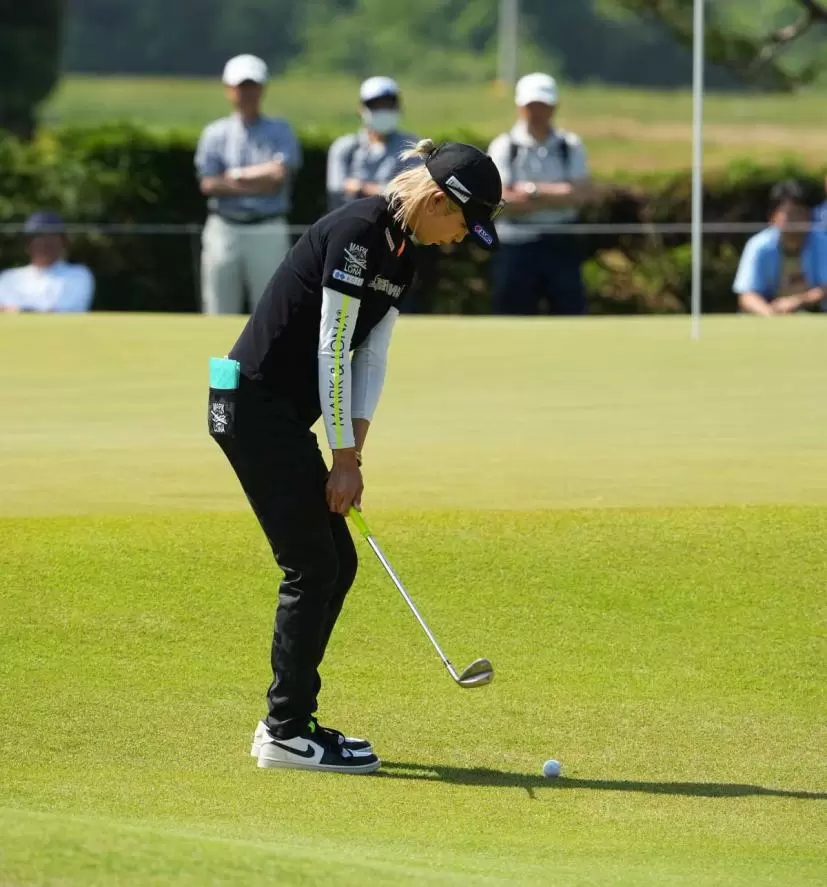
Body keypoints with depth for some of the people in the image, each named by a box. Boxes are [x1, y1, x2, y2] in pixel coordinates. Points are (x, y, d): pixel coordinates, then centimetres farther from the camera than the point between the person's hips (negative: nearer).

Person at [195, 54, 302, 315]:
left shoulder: (280, 131, 7)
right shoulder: (215, 134, 9)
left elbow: (279, 174, -9)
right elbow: (208, 184, -3)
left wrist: (234, 175, -4)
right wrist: (258, 183, -9)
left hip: (268, 233, -1)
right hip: (223, 231, 1)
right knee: (220, 314, 1)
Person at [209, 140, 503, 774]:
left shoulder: (402, 254, 11)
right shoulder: (357, 231, -19)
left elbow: (371, 357, 11)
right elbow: (331, 349, -19)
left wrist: (351, 456, 2)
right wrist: (344, 457, -15)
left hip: (285, 413, 10)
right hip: (253, 405, -10)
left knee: (335, 562, 10)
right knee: (313, 565, -7)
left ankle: (288, 722, 17)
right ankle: (287, 733, -1)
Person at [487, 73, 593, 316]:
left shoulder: (570, 146, 6)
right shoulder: (503, 147, 0)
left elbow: (582, 193, -8)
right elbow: (503, 201, -13)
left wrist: (532, 190, -12)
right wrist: (557, 196, -12)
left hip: (561, 246, 1)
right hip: (516, 247, -1)